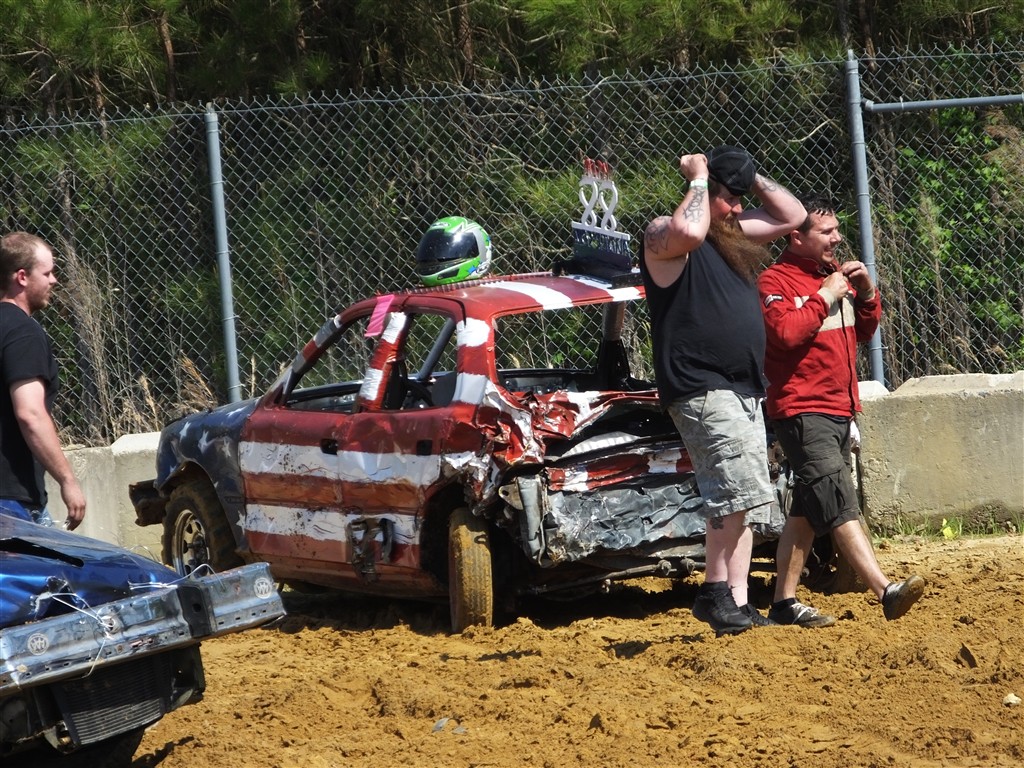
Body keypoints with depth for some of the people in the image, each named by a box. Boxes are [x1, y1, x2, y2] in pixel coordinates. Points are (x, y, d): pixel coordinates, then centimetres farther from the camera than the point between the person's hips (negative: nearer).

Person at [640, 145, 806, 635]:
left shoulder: (733, 234, 19)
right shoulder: (662, 236, -6)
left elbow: (792, 216, 25)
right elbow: (688, 231, -30)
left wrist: (752, 177, 12)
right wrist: (699, 177, -14)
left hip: (744, 391, 10)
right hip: (700, 389, -10)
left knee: (743, 502, 7)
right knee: (741, 490, -22)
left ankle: (736, 602, 8)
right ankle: (715, 592, -16)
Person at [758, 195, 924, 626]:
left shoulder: (837, 274, 18)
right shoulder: (775, 282, -8)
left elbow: (864, 332, 22)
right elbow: (786, 332, -23)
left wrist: (866, 294, 5)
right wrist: (826, 296, -17)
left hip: (839, 410, 9)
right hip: (802, 412, -9)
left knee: (808, 510, 10)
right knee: (839, 505, -18)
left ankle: (784, 603, 14)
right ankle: (886, 592, -30)